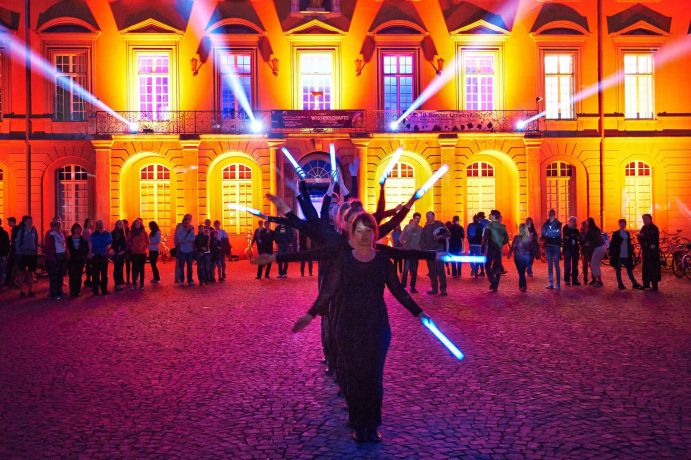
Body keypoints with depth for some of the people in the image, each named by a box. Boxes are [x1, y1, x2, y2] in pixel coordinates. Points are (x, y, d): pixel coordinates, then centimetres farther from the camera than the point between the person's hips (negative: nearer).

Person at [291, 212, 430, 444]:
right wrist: (311, 314, -11)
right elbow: (329, 290, -2)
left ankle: (372, 425, 15)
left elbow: (398, 291, 8)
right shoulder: (343, 259, -1)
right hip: (349, 327, -1)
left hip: (377, 326, 1)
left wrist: (418, 313, 6)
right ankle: (358, 424, 16)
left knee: (374, 375, 3)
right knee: (353, 375, 2)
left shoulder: (382, 260, 2)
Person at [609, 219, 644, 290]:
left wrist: (631, 253, 10)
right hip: (618, 255, -4)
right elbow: (612, 244, -4)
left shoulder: (627, 234, 12)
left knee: (629, 269, 7)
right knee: (618, 270, 2)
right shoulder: (615, 234, -1)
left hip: (626, 255, 4)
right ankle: (620, 284, 10)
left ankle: (634, 284, 10)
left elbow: (629, 244, 15)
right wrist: (611, 254, -9)